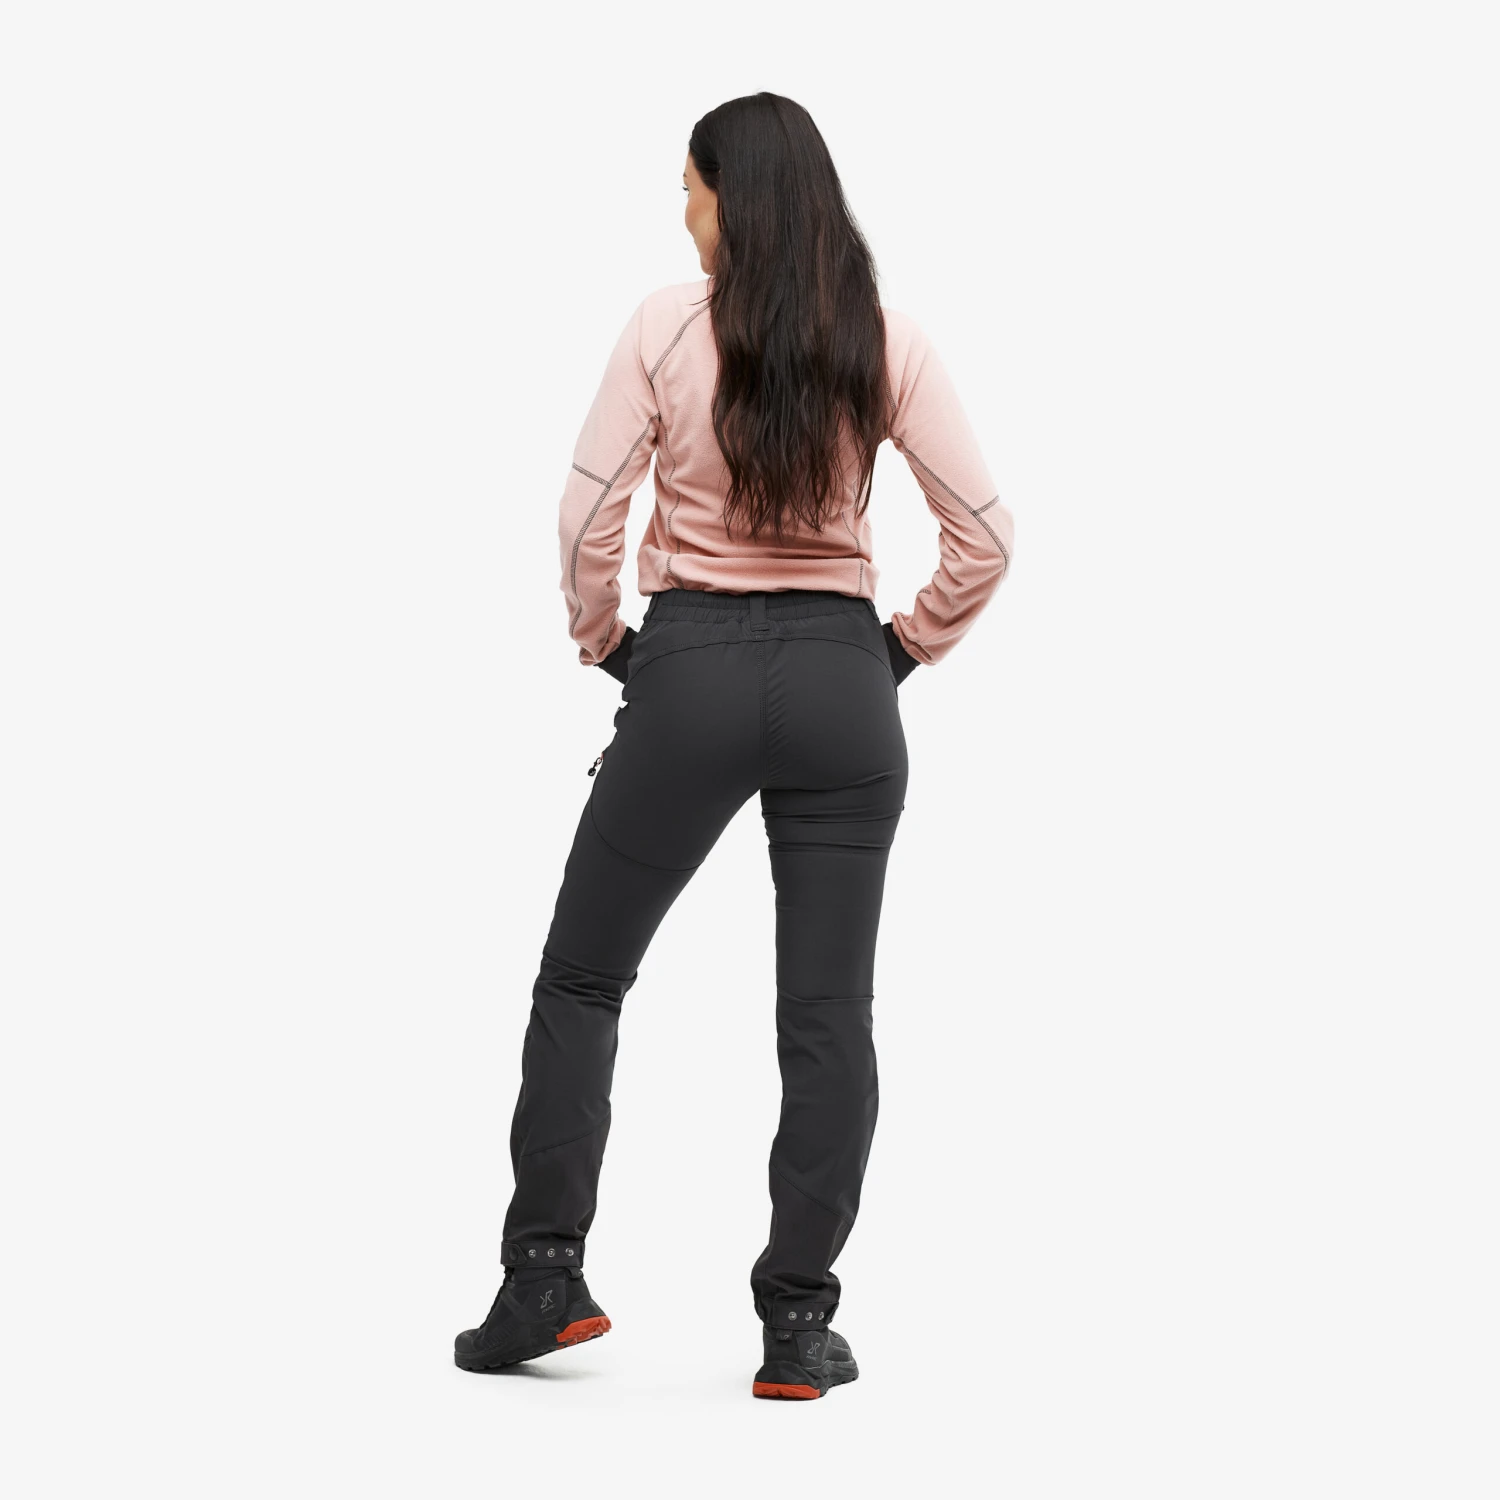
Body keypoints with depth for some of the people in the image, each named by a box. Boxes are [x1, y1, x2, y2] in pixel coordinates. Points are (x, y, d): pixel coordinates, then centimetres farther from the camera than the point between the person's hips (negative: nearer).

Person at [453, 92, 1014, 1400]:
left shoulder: (668, 325, -6)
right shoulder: (888, 342, -1)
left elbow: (588, 513, -9)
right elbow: (985, 535, -2)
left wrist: (600, 640, 6)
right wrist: (907, 648, 10)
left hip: (691, 670, -1)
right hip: (837, 681, 2)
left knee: (581, 976, 14)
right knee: (827, 1011, 5)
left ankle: (544, 1278, 12)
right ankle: (800, 1322, 6)